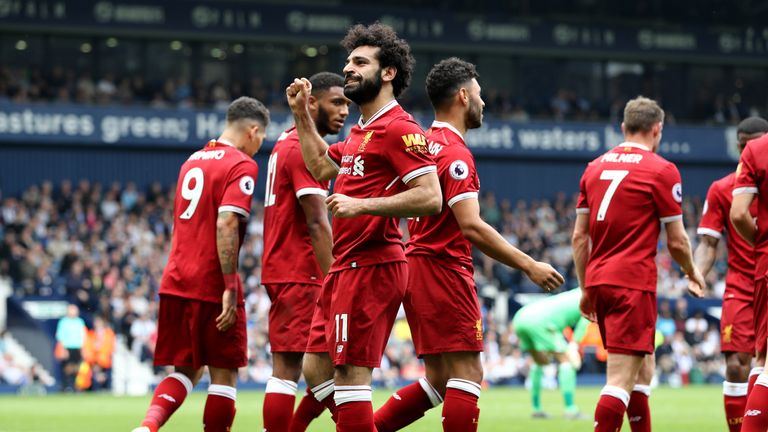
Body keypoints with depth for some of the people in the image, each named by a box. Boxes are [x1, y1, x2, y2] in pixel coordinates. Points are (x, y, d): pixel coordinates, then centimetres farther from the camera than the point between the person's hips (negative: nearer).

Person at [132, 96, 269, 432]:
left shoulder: (193, 161, 17)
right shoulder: (242, 165, -8)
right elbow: (226, 224, -20)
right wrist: (230, 287, -20)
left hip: (176, 281, 7)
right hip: (212, 285, -7)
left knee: (186, 369, 13)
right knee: (224, 373, 5)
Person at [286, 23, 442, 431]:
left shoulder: (398, 129, -11)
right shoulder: (362, 131, 20)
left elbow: (430, 197, -20)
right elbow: (321, 166, 36)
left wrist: (362, 205, -22)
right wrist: (302, 115, 27)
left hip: (370, 268, -11)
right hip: (346, 267, 11)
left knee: (350, 374, -12)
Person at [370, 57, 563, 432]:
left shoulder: (425, 145, 14)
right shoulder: (455, 153, -14)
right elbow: (471, 226, -22)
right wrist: (530, 266, -20)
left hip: (417, 268, 9)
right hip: (444, 270, -9)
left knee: (439, 380, 13)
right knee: (467, 373, -7)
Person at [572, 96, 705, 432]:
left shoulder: (595, 167, 11)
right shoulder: (662, 171, -6)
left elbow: (579, 236, 12)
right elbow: (676, 241, -3)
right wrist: (692, 273, 16)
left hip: (598, 279, 7)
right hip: (633, 282, -7)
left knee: (641, 368, 20)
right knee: (622, 378, -11)